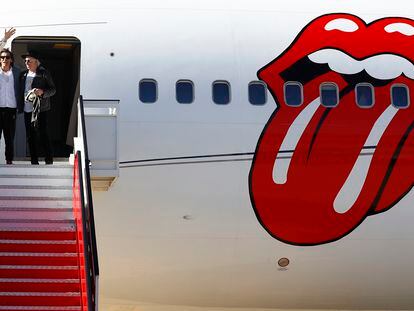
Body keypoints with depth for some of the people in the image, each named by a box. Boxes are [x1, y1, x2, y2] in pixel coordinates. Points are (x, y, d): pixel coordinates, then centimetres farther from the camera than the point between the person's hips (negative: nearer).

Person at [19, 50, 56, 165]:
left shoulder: (44, 74, -3)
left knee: (43, 134, -6)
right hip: (27, 110, 6)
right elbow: (20, 91, 20)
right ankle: (34, 161, 14)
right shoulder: (23, 74, 14)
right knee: (30, 136, 8)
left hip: (41, 110, -6)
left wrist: (42, 92, -19)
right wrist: (20, 106, 10)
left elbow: (53, 90, -1)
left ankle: (49, 160, 0)